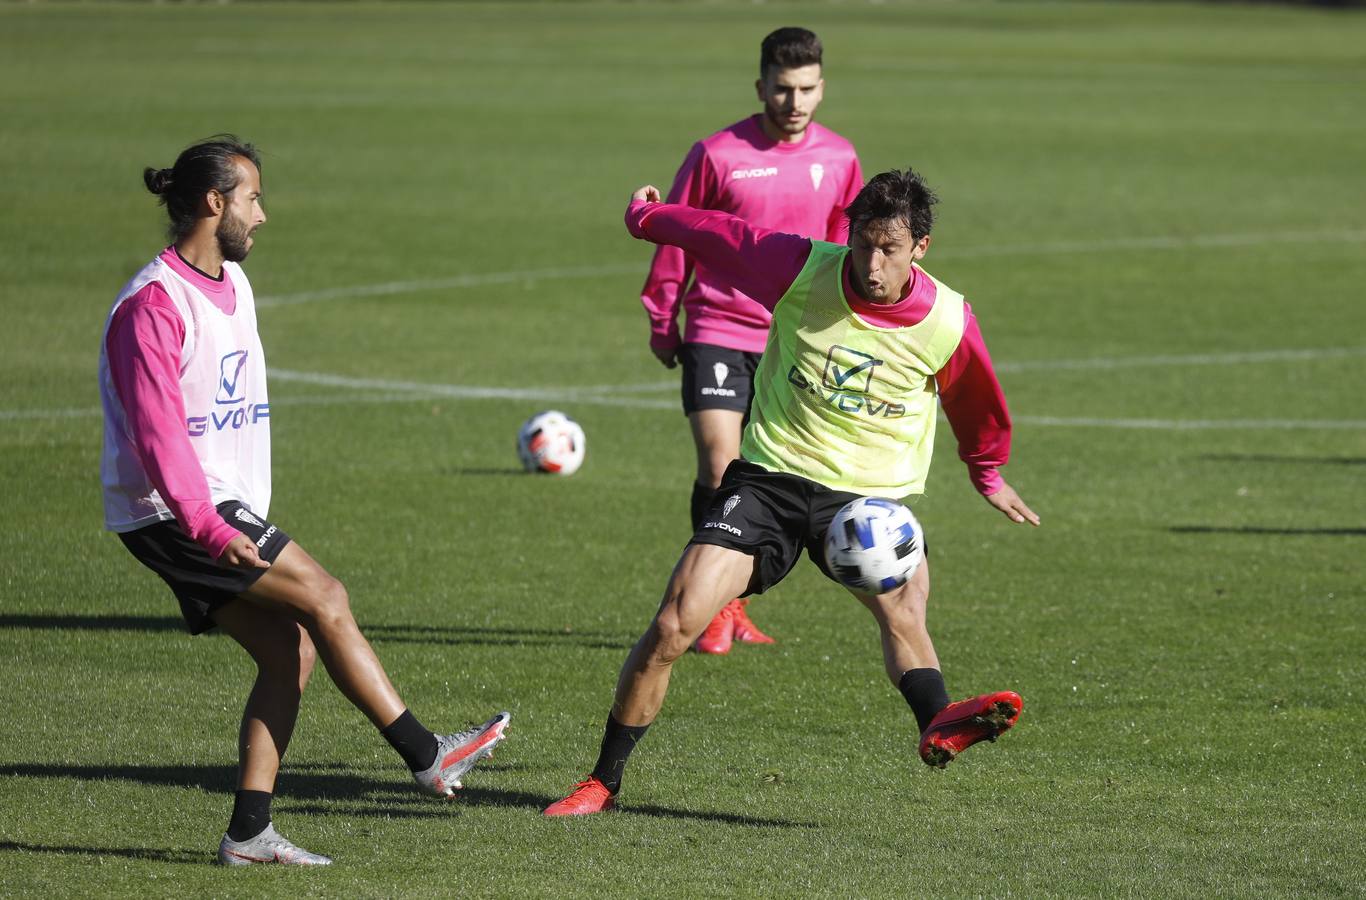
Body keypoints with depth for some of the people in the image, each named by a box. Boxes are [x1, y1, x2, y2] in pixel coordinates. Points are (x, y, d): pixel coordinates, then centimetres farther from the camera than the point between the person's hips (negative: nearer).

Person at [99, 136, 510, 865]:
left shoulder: (232, 285, 14)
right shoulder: (153, 305, -17)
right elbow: (157, 434, -23)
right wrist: (207, 526, -29)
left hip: (224, 511, 10)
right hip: (169, 514, -10)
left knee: (290, 650, 1)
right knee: (322, 597, -14)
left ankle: (248, 832, 2)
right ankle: (426, 756, -8)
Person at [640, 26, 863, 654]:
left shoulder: (838, 160, 1)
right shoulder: (718, 154, -9)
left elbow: (843, 243, 15)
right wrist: (662, 321, 8)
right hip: (717, 332, -3)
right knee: (719, 468, -13)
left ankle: (732, 604, 20)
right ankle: (714, 612, -4)